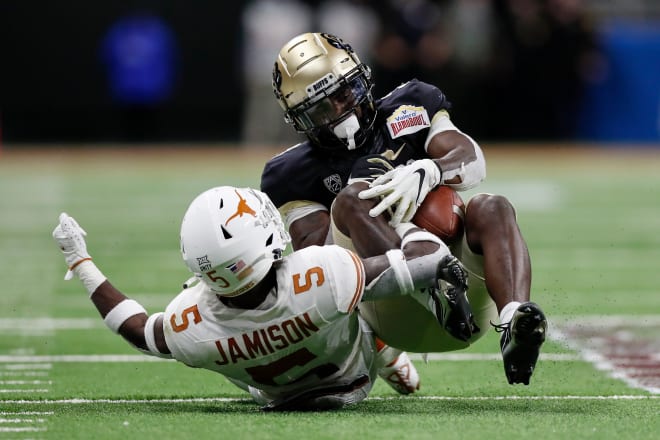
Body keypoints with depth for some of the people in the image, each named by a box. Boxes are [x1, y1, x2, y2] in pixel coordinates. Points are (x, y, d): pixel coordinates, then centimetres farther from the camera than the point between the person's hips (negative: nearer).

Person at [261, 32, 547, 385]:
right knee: (352, 199, -23)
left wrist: (426, 172, -21)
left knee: (492, 208, -26)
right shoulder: (299, 174, 14)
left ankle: (515, 325, -53)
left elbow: (473, 162, 2)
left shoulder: (406, 112, 18)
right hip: (395, 313, -2)